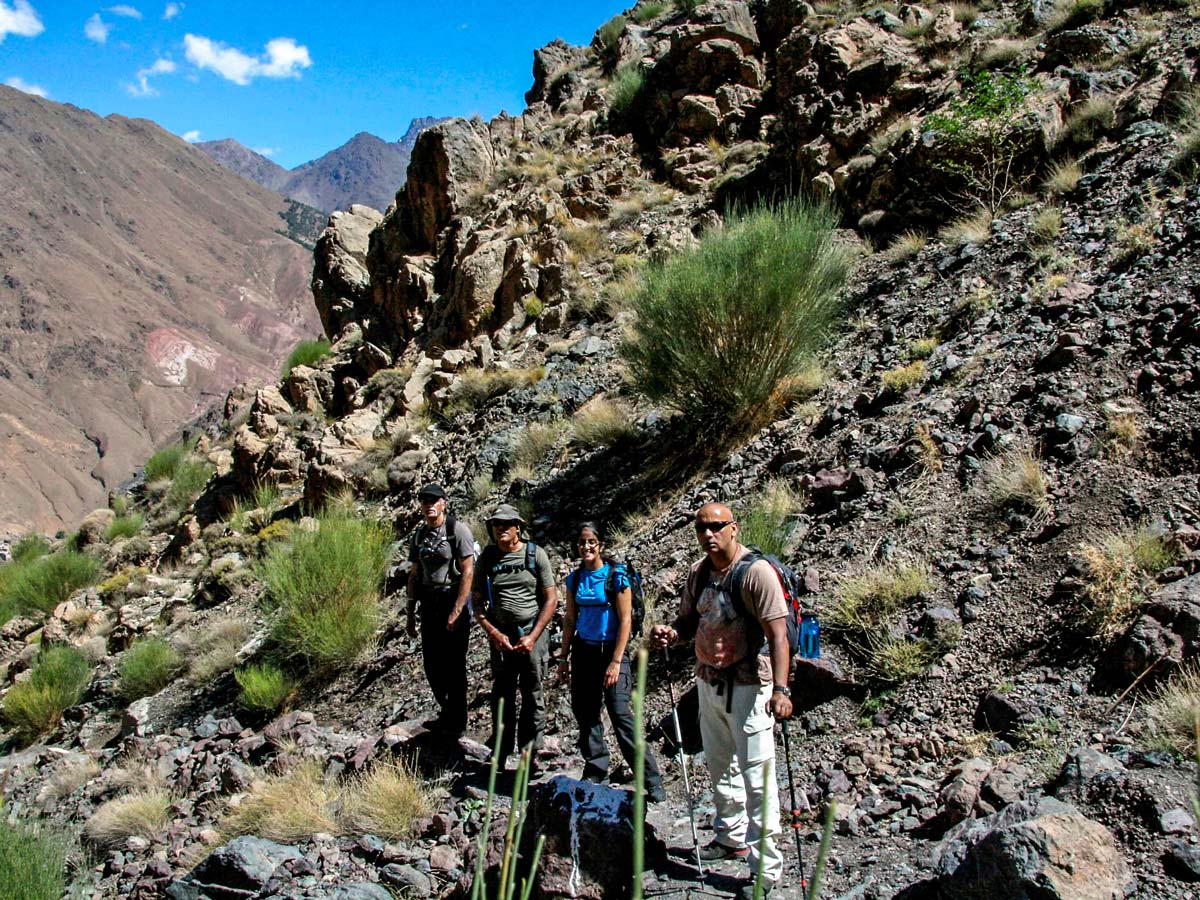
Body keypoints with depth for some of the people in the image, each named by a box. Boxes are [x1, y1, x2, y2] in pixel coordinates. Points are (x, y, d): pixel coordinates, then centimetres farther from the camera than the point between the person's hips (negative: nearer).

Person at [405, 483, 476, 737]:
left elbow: (467, 572, -14)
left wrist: (456, 612, -18)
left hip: (453, 601, -6)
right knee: (431, 663, 10)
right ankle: (446, 713, 29)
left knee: (454, 665, 1)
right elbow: (414, 575, 14)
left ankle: (457, 722, 15)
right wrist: (411, 614, 12)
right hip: (429, 604, 6)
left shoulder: (457, 530, -10)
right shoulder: (418, 535, 10)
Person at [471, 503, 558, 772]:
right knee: (502, 696, 7)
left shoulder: (535, 555, -3)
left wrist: (533, 637, -9)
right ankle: (500, 755, 18)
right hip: (501, 637, 1)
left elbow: (551, 599, -2)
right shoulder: (487, 558, 3)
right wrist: (493, 633, -8)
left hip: (533, 634, -1)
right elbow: (477, 601, 5)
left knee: (533, 697, 4)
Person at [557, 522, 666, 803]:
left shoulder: (616, 576, -9)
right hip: (583, 651, 6)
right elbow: (570, 620, 14)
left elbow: (625, 621, -11)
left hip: (611, 650, -5)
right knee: (585, 712, 6)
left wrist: (616, 662, -15)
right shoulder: (575, 579, 7)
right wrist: (564, 658, 10)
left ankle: (652, 782, -6)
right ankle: (595, 770, 22)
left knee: (620, 714, -11)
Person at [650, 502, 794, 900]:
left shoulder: (756, 571, -17)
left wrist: (780, 689, -29)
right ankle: (731, 838, 40)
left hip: (747, 687, -8)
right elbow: (691, 618, 16)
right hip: (709, 682, 8)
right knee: (719, 767, 21)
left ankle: (767, 868, 4)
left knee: (757, 777, -4)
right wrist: (671, 632, -7)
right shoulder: (699, 572, 5)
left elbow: (777, 633, -21)